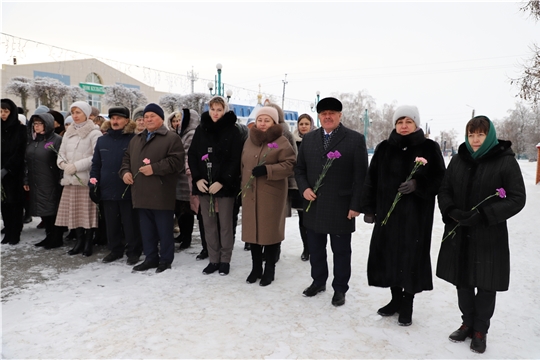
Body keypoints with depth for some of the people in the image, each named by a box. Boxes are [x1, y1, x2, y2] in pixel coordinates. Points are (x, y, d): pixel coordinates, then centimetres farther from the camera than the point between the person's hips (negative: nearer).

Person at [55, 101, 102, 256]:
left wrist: (76, 166, -15)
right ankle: (80, 241, 18)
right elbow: (61, 154, 18)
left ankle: (89, 242, 8)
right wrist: (63, 163, -5)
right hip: (71, 179, 6)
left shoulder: (94, 133, -5)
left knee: (88, 211, -3)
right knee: (74, 211, 7)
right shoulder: (68, 133, 16)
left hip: (87, 179, -6)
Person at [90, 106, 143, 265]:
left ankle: (133, 251, 16)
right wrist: (93, 184, 7)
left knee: (130, 223, 4)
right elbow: (96, 164, 13)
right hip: (107, 189, 5)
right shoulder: (102, 140, 10)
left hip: (128, 189, -5)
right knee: (111, 223, 14)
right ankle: (115, 250, 28)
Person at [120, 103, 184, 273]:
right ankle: (151, 258, 26)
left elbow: (176, 161, -15)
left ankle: (165, 260, 14)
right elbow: (127, 158, 23)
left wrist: (154, 168, -19)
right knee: (147, 230, 14)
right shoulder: (136, 139, 19)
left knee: (164, 230, 3)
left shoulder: (172, 138, -4)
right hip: (142, 193, 7)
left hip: (161, 194, -7)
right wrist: (125, 171, 3)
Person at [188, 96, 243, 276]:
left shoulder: (232, 131, -3)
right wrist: (197, 178, -5)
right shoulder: (201, 129, 9)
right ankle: (213, 260, 19)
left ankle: (225, 260, 16)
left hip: (225, 185, -4)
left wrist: (222, 181, -16)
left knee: (225, 224, 3)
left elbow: (235, 160, -9)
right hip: (204, 184, 4)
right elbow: (192, 155, 8)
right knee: (208, 223, 8)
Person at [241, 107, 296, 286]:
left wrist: (267, 169, -21)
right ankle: (256, 268, 23)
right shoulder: (249, 141, 13)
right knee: (253, 229, 9)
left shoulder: (281, 142, -5)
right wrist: (243, 185, 17)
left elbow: (290, 165, -13)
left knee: (270, 230, 1)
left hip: (272, 194, -5)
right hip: (250, 193, 5)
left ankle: (269, 270, 16)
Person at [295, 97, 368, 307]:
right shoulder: (308, 139, 9)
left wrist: (356, 205, -10)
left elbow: (361, 176, -6)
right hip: (314, 206, 4)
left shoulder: (355, 139, -4)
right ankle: (318, 281, 35)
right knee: (315, 248, 16)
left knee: (341, 251, 9)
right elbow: (299, 168, 13)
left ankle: (340, 289, 25)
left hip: (341, 207, -4)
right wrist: (304, 188, -5)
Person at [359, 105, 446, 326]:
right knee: (389, 256, 9)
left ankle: (407, 305, 20)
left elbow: (440, 178, -2)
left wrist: (418, 185, -20)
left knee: (411, 258, 2)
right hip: (387, 212, 3)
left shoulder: (429, 148, -1)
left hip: (417, 215, -3)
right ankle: (396, 300, 28)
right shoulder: (384, 148, 6)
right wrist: (369, 208, 1)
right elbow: (371, 179, 6)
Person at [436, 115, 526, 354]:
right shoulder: (458, 159, 5)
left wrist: (483, 215, -20)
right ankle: (468, 323, 34)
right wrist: (451, 211, -12)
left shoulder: (506, 161, -7)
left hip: (490, 237, -3)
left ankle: (480, 330, 27)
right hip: (458, 235, 4)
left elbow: (517, 199, -10)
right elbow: (444, 190, 8)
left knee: (486, 286, 7)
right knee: (463, 282, 14)